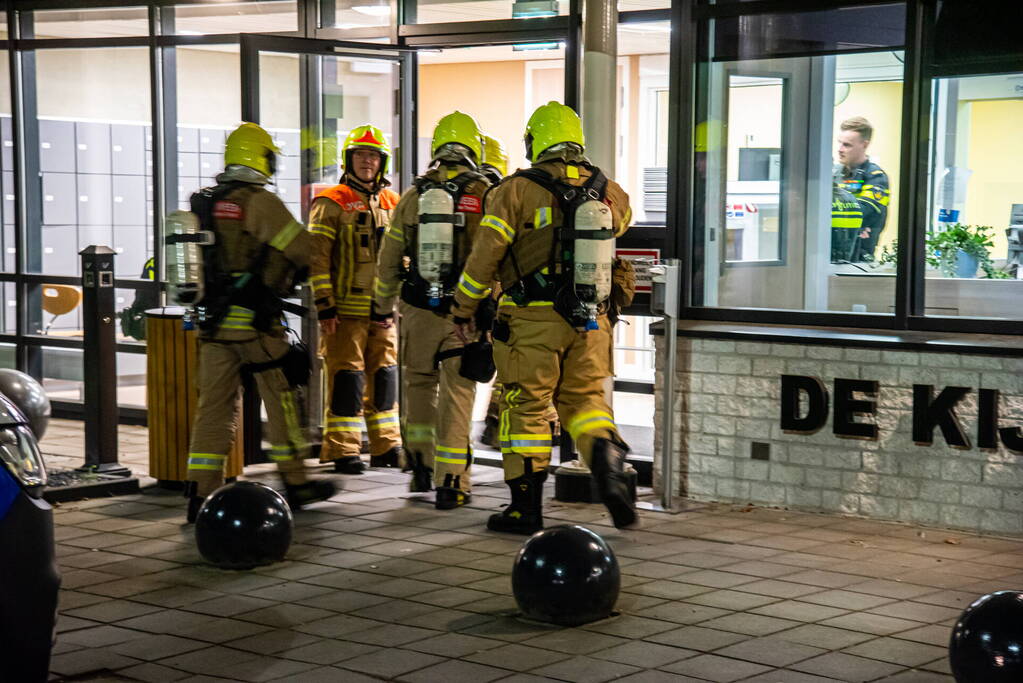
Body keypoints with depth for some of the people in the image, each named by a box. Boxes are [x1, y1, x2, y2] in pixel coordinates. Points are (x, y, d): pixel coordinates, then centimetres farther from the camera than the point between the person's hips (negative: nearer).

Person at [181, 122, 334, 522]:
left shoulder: (202, 203, 11)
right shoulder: (259, 201, -12)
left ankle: (201, 493, 2)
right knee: (281, 398, 7)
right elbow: (302, 247, -12)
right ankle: (295, 483, 16)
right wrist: (291, 274, 9)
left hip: (211, 319, 6)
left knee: (214, 404, 6)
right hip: (253, 320, -6)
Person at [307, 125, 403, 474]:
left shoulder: (392, 203, 13)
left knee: (384, 376, 10)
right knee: (347, 377, -4)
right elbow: (316, 258, -10)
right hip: (345, 310, -5)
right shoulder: (331, 203, -5)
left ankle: (386, 447, 20)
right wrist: (324, 307, -15)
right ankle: (342, 450, 3)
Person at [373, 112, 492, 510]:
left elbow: (389, 258, 11)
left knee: (419, 384, 20)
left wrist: (382, 306, 23)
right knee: (457, 393, 3)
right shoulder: (484, 194, -5)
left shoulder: (413, 195, 4)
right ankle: (451, 483, 1)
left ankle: (420, 467, 23)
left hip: (420, 311, 2)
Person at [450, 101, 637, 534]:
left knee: (526, 408, 6)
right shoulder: (609, 191, 4)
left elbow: (484, 256, -7)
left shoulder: (517, 191, -8)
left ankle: (526, 508, 11)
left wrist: (463, 309, 5)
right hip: (591, 320, 4)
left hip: (533, 320, -3)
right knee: (584, 398, 16)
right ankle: (607, 458, -13)